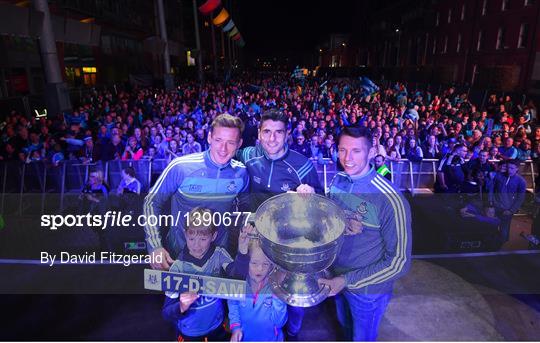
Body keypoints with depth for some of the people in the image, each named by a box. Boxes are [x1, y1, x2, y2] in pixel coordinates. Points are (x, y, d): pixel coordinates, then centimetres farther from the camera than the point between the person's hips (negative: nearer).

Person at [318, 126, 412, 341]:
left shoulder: (390, 201, -29)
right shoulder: (337, 180, -10)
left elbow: (400, 262, -23)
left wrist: (348, 280, -23)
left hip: (367, 289, -5)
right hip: (335, 276, 5)